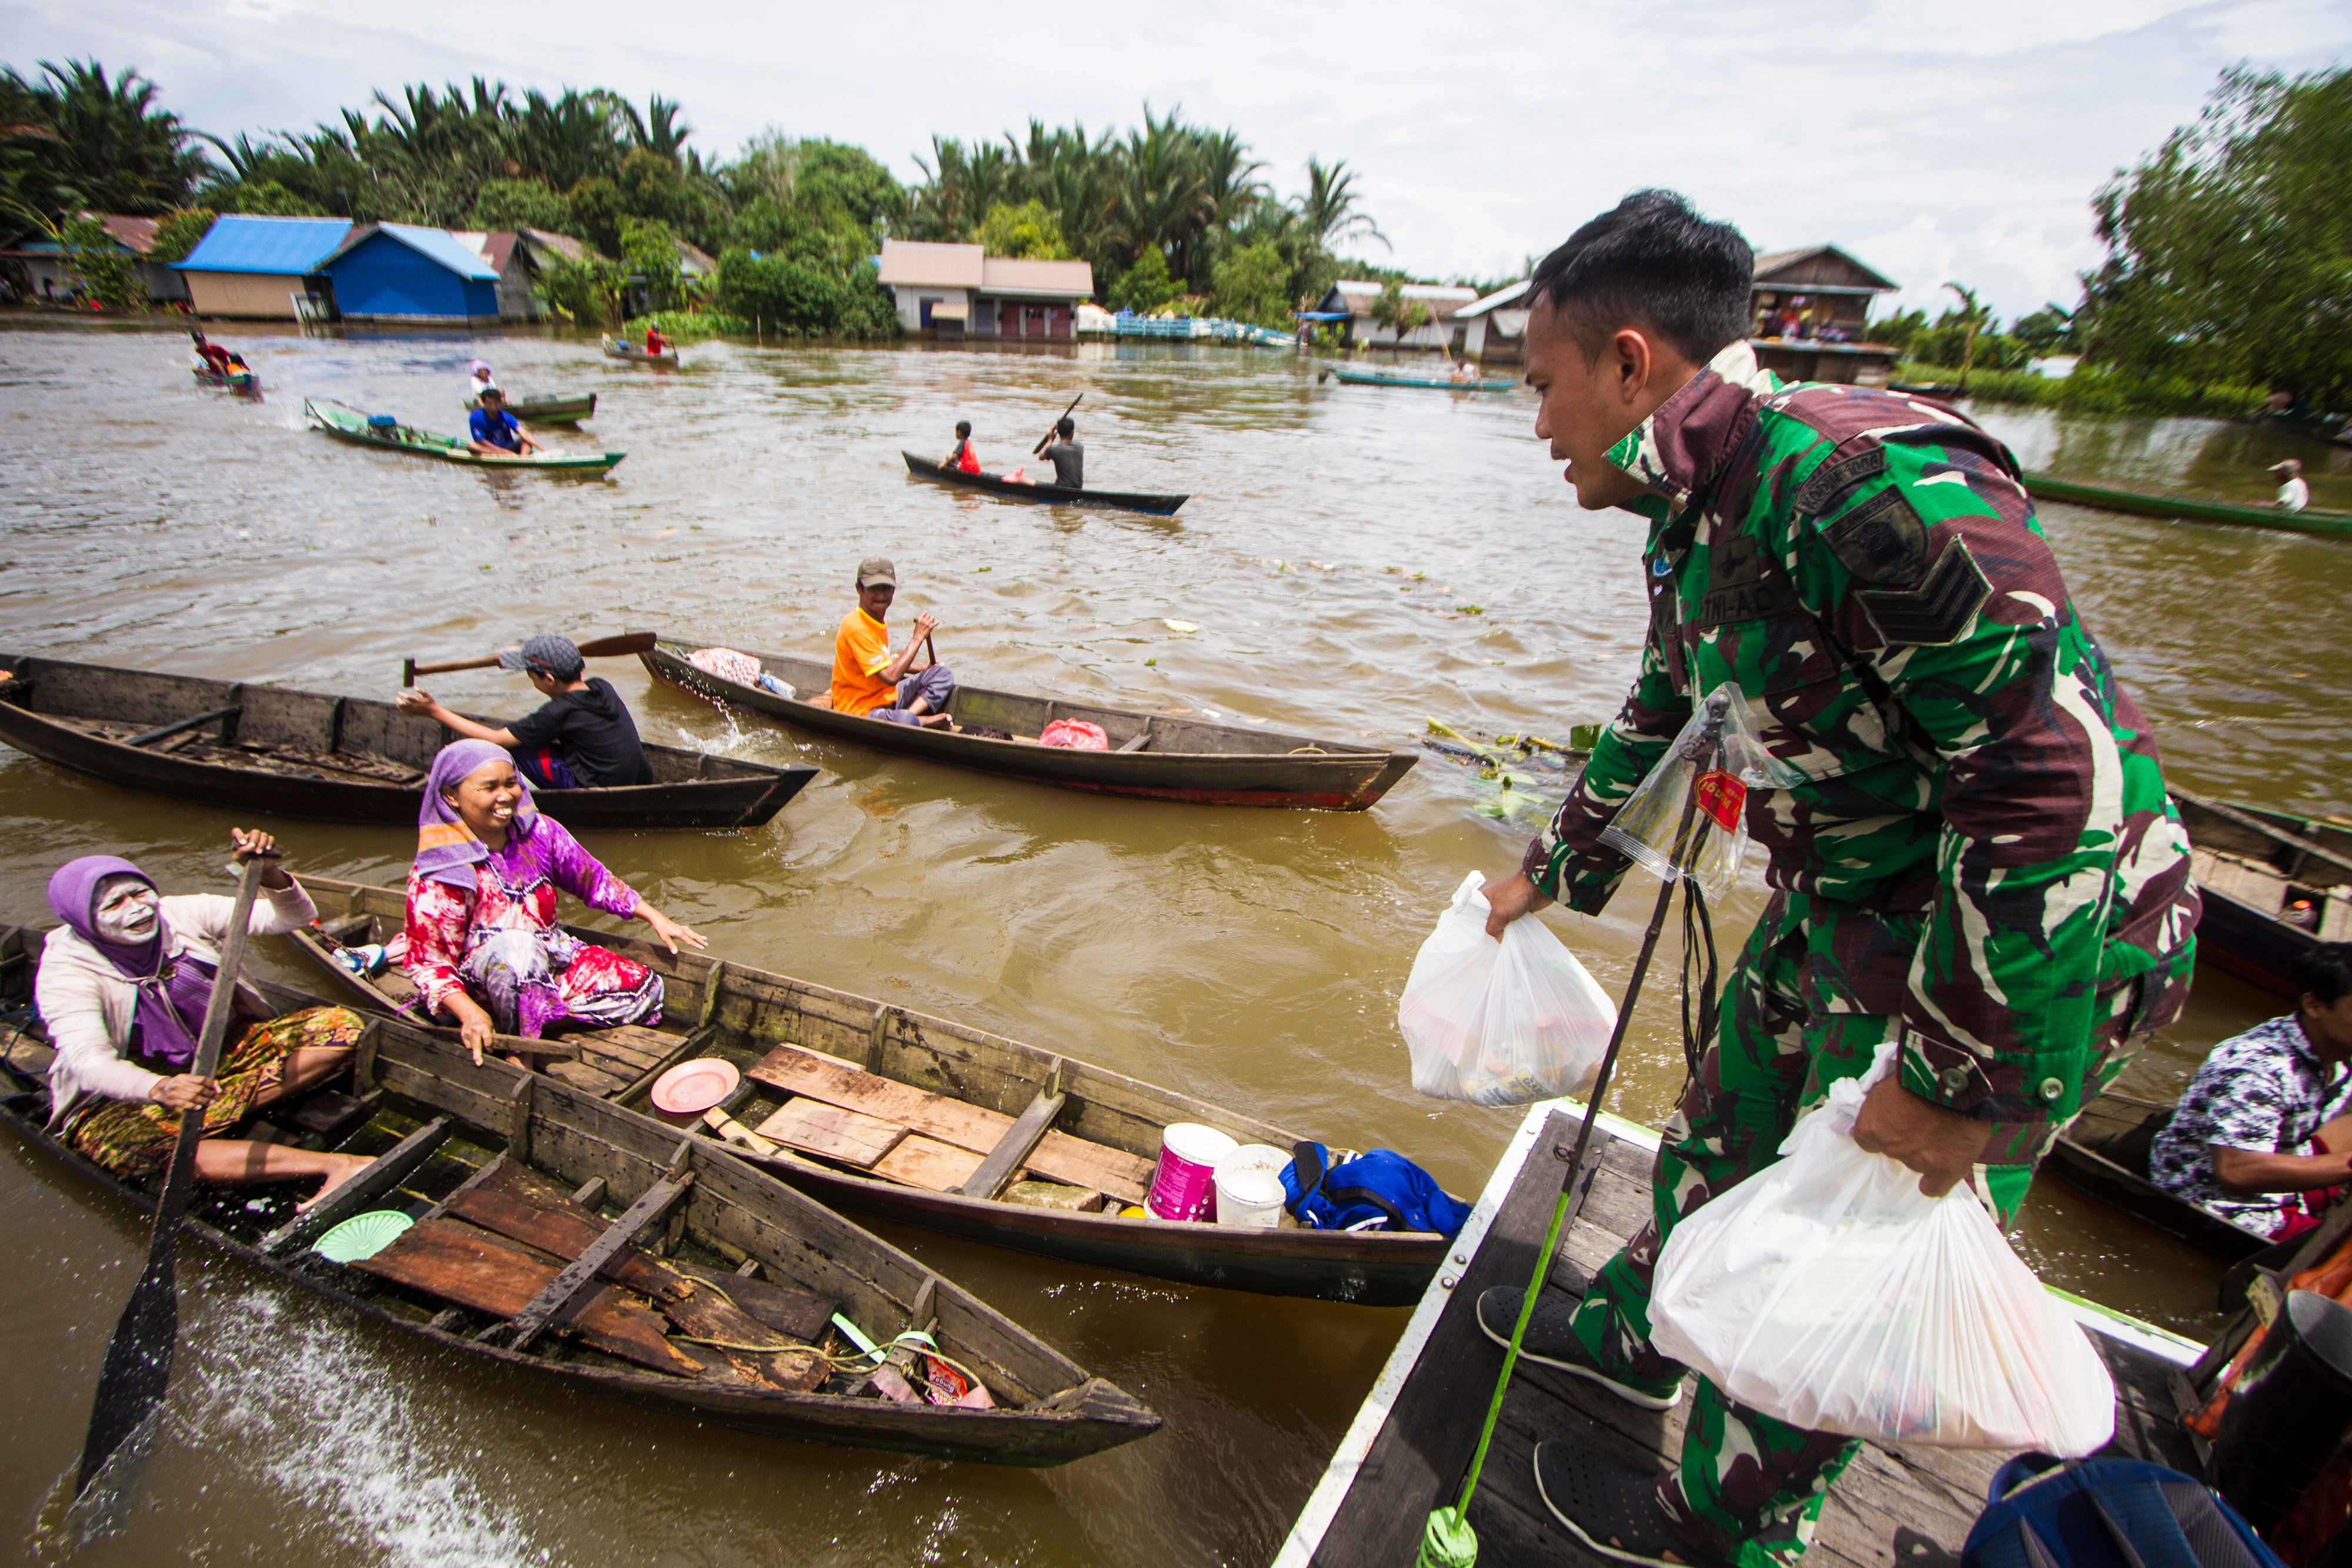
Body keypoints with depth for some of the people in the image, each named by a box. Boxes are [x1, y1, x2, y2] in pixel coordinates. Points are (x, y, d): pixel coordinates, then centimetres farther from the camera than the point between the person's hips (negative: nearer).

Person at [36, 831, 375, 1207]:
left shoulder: (185, 914, -9)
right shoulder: (66, 968, -15)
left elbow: (295, 917, -13)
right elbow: (88, 1061, -29)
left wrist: (268, 873, -35)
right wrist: (161, 1089, -50)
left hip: (227, 1053, 3)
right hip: (123, 1094, -3)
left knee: (341, 1026, -18)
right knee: (136, 1145, -39)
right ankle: (338, 1165, -44)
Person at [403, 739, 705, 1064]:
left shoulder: (539, 831, -5)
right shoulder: (439, 875, -18)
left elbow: (594, 880, 8)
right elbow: (429, 964, -18)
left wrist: (656, 918, 4)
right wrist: (470, 1014, -34)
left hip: (553, 959, 6)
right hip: (482, 987, -5)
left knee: (646, 990, -11)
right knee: (514, 943, -39)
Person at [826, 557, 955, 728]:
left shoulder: (879, 619, 9)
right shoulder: (856, 628, -23)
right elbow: (891, 676, -29)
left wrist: (921, 670, 13)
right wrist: (918, 637, -24)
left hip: (887, 696, 10)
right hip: (862, 711, -10)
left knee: (944, 673, 6)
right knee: (905, 721, -41)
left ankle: (911, 713, -15)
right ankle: (924, 722, -7)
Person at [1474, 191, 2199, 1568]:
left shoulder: (1865, 477, -29)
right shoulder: (1696, 511, 3)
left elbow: (2063, 788, -29)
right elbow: (1658, 717, 18)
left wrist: (1958, 1081, -23)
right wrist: (1552, 875, 30)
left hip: (2018, 940, -8)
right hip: (1850, 903, 9)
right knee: (1727, 1129, 23)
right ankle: (1639, 1335, 50)